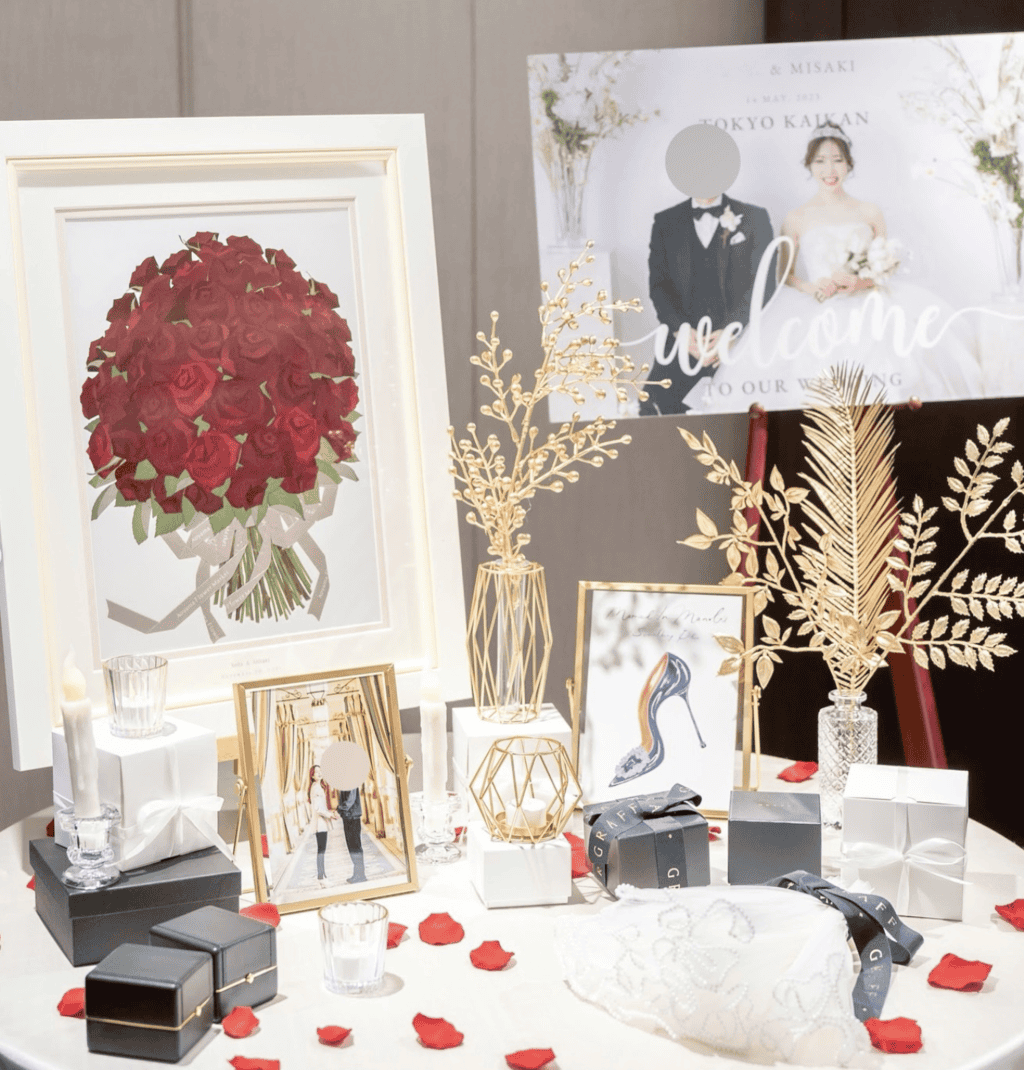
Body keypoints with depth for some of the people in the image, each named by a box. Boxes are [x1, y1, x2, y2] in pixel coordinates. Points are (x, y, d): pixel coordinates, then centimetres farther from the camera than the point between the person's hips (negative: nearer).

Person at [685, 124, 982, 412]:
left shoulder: (870, 213, 14)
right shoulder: (796, 220, 9)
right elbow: (784, 275, 9)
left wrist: (860, 281, -7)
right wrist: (810, 288, -12)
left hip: (866, 307, 2)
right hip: (814, 312, -2)